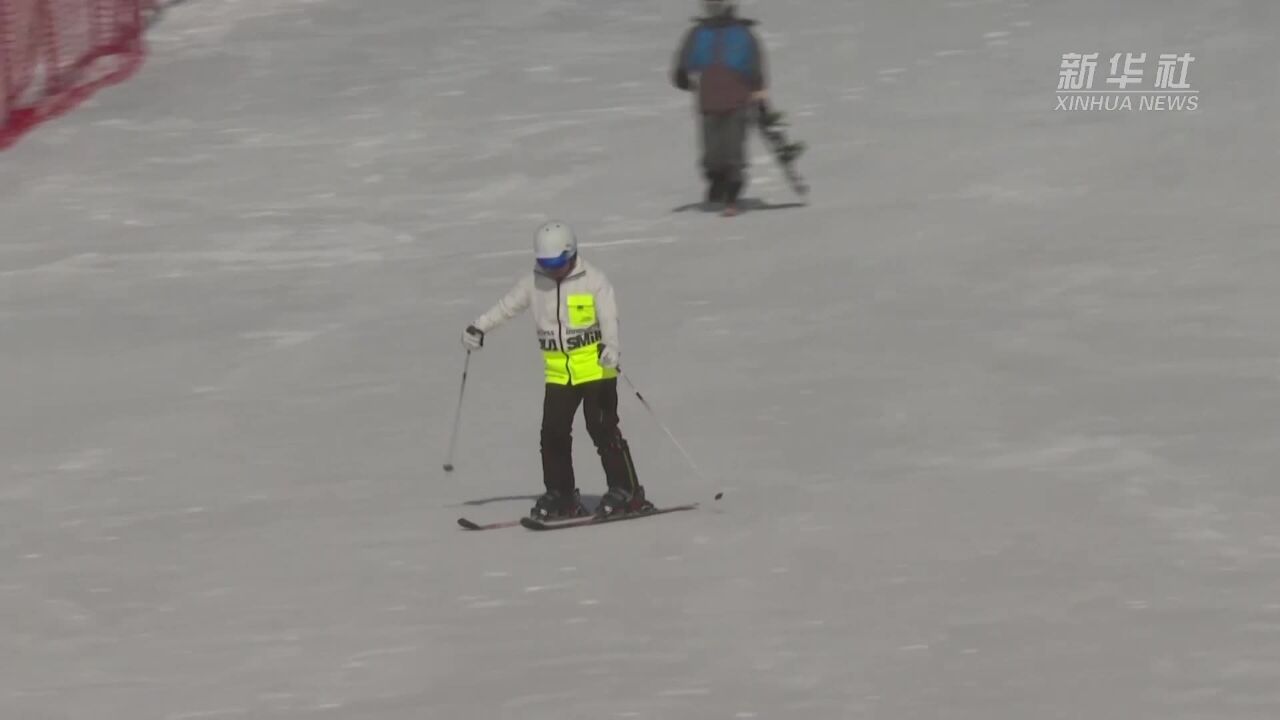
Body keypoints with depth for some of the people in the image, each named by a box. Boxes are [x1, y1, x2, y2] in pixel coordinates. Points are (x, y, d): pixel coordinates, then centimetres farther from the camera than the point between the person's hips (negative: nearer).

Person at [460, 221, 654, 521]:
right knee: (553, 432, -1)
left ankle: (626, 492, -1)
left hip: (595, 369, -5)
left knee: (602, 428, -9)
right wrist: (479, 328, 2)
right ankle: (560, 496, 11)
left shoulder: (593, 280, -9)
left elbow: (609, 318, -16)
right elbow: (507, 307, 12)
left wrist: (611, 347, -34)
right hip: (558, 373, 5)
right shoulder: (534, 283, 5)